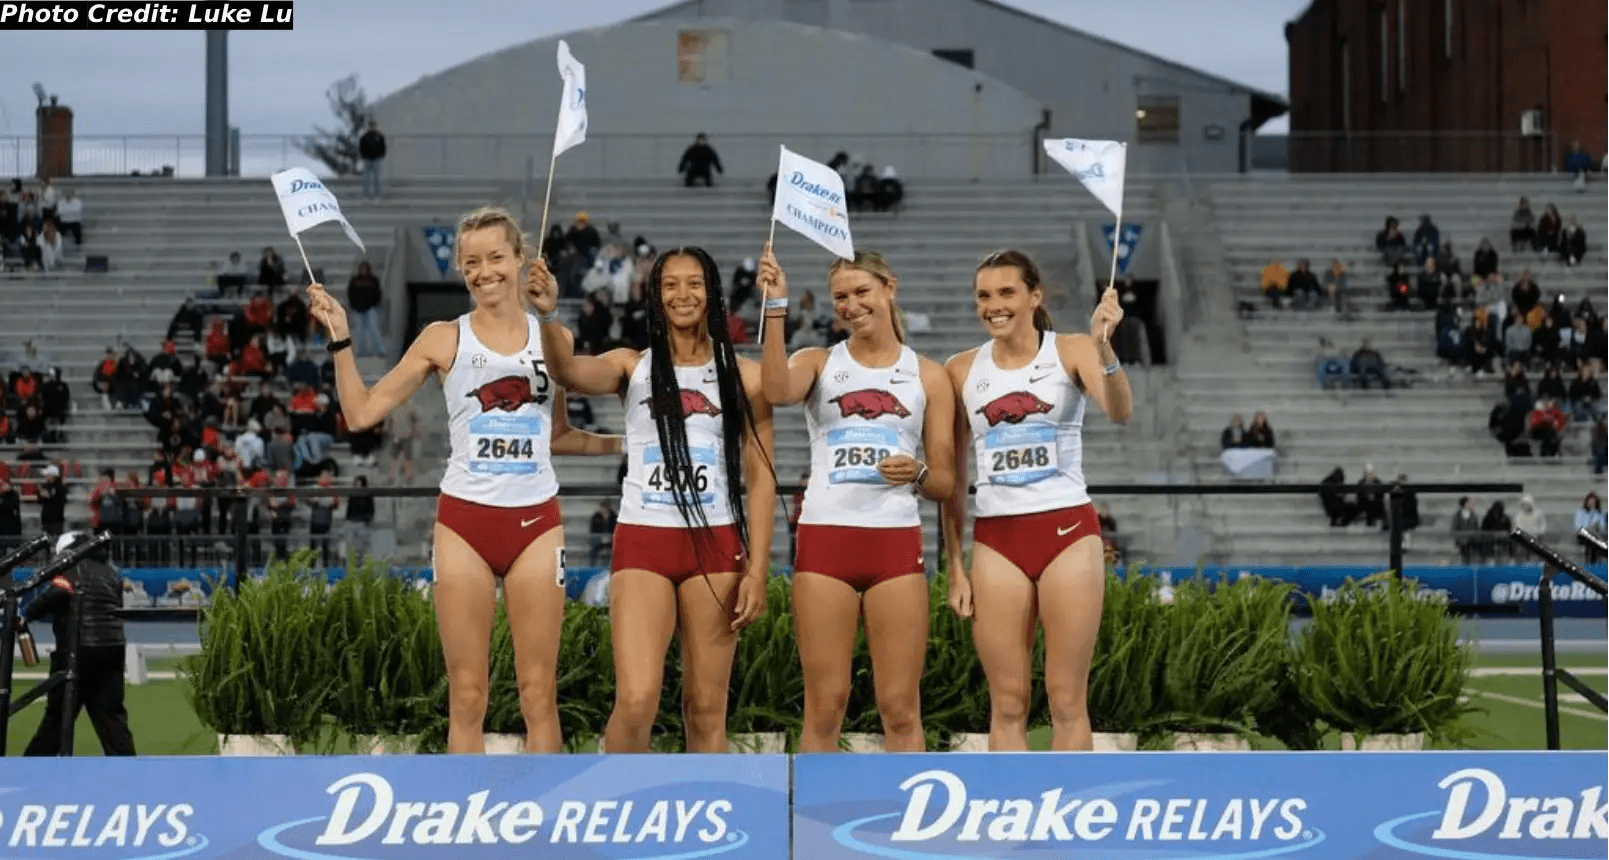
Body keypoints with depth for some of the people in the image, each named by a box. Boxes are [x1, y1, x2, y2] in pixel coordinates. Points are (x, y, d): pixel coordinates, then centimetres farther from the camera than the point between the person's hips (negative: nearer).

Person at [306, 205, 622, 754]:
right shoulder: (445, 339, 3)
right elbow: (362, 412, 2)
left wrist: (625, 443, 11)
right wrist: (340, 339, -4)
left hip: (536, 522, 1)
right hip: (465, 520, -1)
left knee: (538, 694, 0)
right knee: (466, 697, -1)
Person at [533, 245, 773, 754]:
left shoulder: (742, 376, 7)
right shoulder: (634, 367, 7)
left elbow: (760, 478, 5)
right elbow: (570, 373, -15)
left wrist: (757, 569, -3)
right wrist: (549, 316, -35)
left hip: (716, 545, 1)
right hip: (643, 541, -1)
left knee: (706, 711, 4)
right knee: (636, 703, -13)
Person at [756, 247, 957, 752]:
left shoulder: (927, 375, 12)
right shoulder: (819, 363, 10)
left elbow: (945, 484, 11)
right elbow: (777, 390, -16)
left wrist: (918, 474, -11)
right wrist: (776, 307, -19)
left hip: (897, 540, 1)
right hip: (825, 536, -1)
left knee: (901, 709, -2)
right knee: (824, 706, -2)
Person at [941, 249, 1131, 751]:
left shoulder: (1071, 352, -1)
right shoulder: (963, 370, 7)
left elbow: (1120, 413, -19)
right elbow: (951, 477, 11)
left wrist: (1103, 347, -35)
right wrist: (954, 567, 7)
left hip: (1068, 530, -2)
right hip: (996, 539, 2)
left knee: (1067, 702, -1)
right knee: (1007, 705, 2)